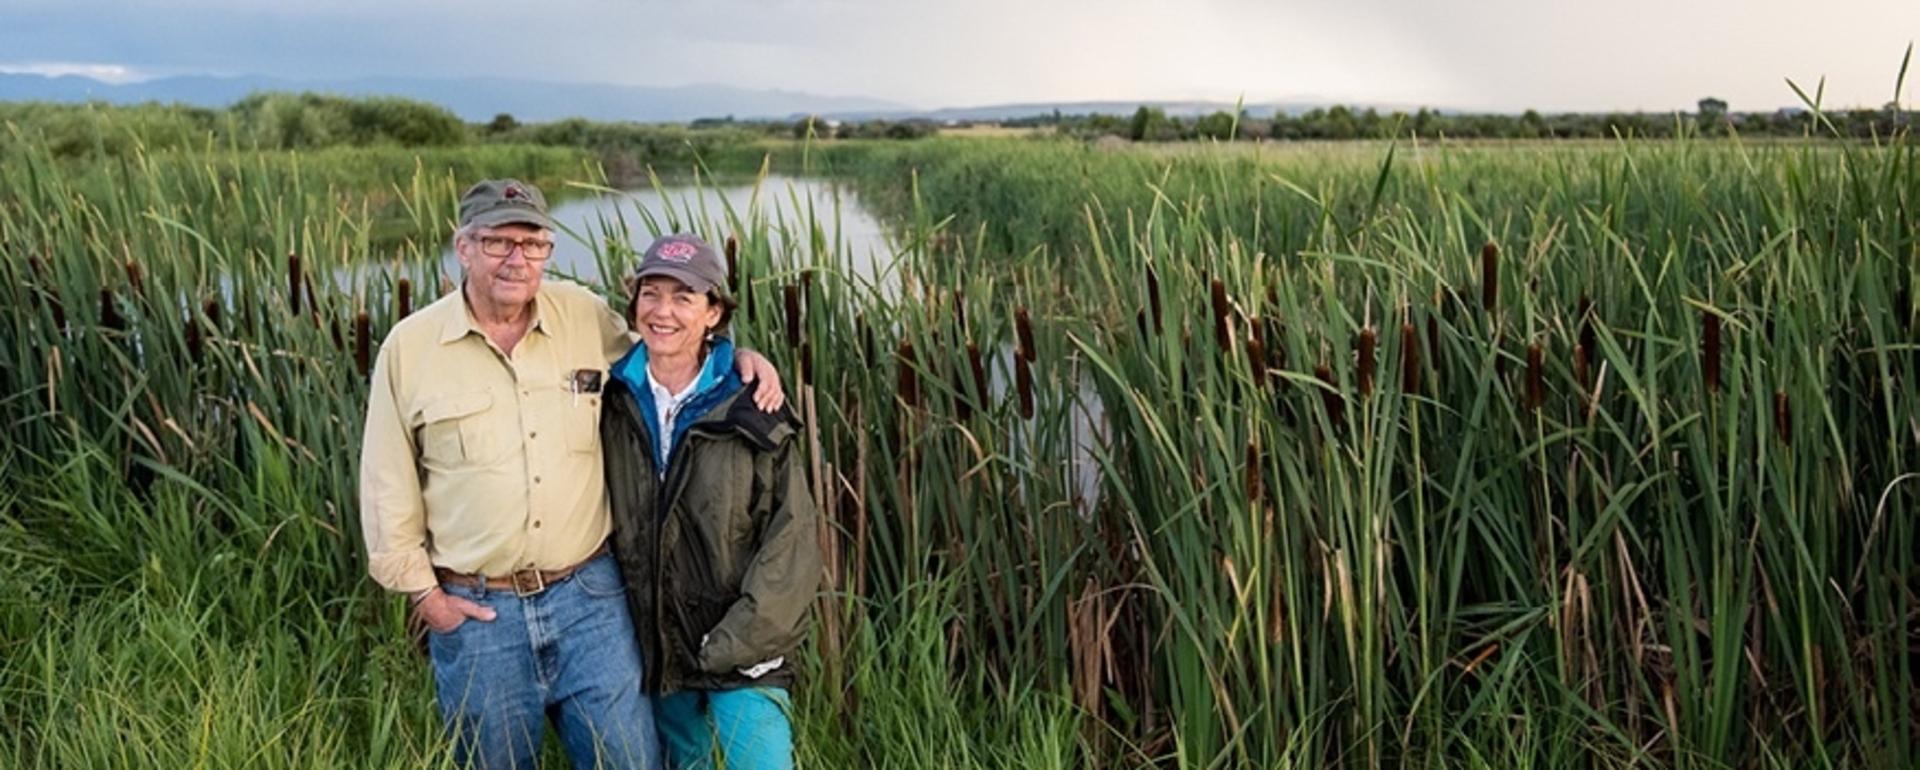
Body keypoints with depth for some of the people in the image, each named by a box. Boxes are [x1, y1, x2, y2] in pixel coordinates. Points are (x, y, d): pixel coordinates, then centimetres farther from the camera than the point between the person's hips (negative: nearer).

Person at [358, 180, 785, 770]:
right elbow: (387, 484, 2)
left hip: (588, 593, 1)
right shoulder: (409, 346, -3)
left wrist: (735, 354, 1)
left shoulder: (584, 315, 0)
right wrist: (421, 590, -1)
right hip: (475, 611, -1)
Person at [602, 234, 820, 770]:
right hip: (655, 654, 4)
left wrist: (736, 643, -15)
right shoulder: (611, 406, -1)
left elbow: (791, 544, -11)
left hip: (743, 659, -3)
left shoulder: (751, 413, -10)